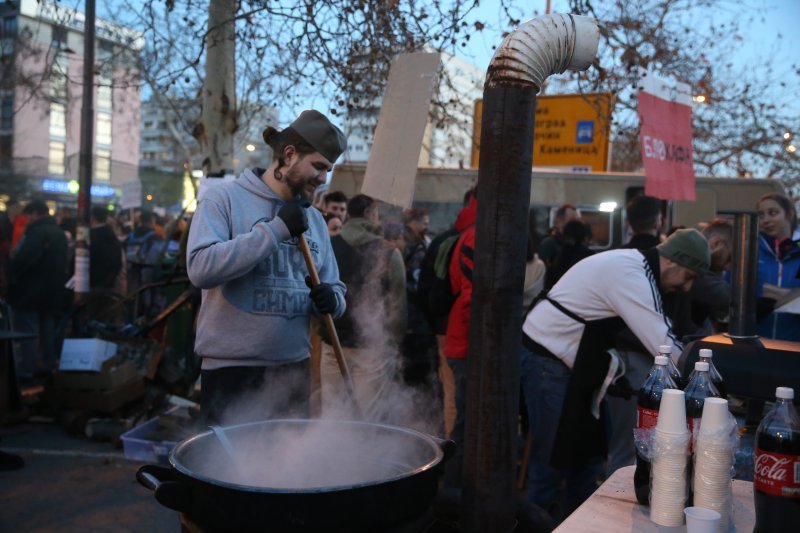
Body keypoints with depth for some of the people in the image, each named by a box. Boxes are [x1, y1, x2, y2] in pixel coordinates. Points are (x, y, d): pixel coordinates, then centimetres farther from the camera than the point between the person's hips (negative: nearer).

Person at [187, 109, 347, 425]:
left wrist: (332, 299, -9)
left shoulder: (313, 218, 11)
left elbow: (334, 286, 15)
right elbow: (200, 267, -20)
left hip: (294, 370, 6)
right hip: (231, 370, -5)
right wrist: (276, 229, -20)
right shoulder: (224, 198, -5)